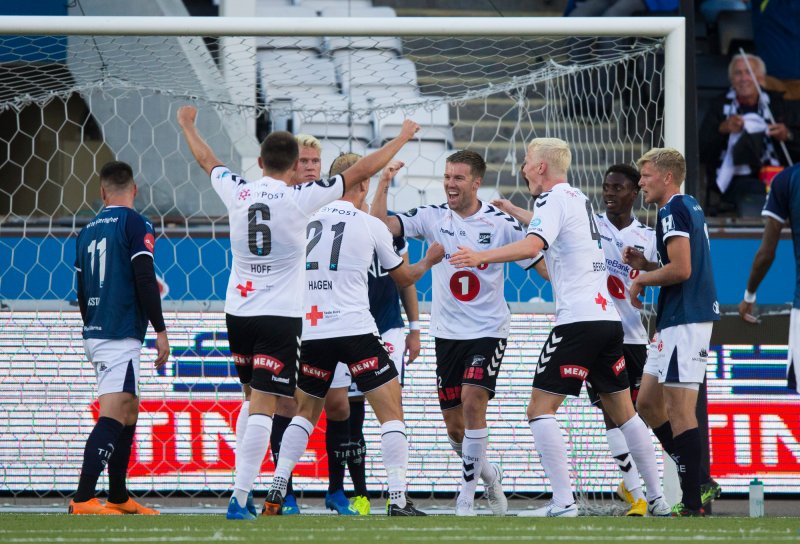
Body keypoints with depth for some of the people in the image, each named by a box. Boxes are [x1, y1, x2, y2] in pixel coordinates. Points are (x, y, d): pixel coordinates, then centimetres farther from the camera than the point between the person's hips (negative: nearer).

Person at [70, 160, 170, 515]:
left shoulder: (88, 231, 14)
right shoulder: (135, 225, -7)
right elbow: (145, 281, -15)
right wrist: (160, 330, -11)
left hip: (94, 335, 8)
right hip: (121, 336, -8)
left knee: (129, 410, 18)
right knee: (113, 416, -12)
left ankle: (118, 498, 20)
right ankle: (83, 500, -22)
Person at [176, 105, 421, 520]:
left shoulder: (236, 191, 1)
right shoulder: (301, 198, -10)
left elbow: (206, 160, 22)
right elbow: (363, 170, -3)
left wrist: (187, 124, 41)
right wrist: (402, 138, 10)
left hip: (237, 312, 5)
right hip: (280, 315, -5)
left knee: (256, 398, 20)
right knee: (263, 405, -7)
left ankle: (243, 485, 17)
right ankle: (240, 497, -15)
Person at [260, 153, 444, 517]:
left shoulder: (308, 220, 7)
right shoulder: (370, 225, 0)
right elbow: (403, 277, 15)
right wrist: (429, 261, 35)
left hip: (311, 332, 4)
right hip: (356, 329, -4)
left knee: (305, 412, 21)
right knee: (391, 411, 1)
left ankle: (276, 492, 12)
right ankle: (398, 500, -9)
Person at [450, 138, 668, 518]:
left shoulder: (553, 200, -6)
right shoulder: (578, 199, 21)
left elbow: (532, 245, -25)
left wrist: (482, 256, -29)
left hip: (578, 320, -9)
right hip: (608, 317, 9)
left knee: (540, 409, -8)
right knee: (622, 412, 17)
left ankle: (563, 502, -17)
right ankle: (656, 498, 18)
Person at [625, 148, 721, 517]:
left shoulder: (673, 211, -12)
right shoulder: (691, 207, 18)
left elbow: (681, 268, -22)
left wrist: (642, 280, -6)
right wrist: (645, 264, 14)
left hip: (684, 321, -11)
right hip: (676, 320, 11)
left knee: (679, 412, -10)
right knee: (648, 403, 14)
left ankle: (693, 506, -11)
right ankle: (699, 483, 14)